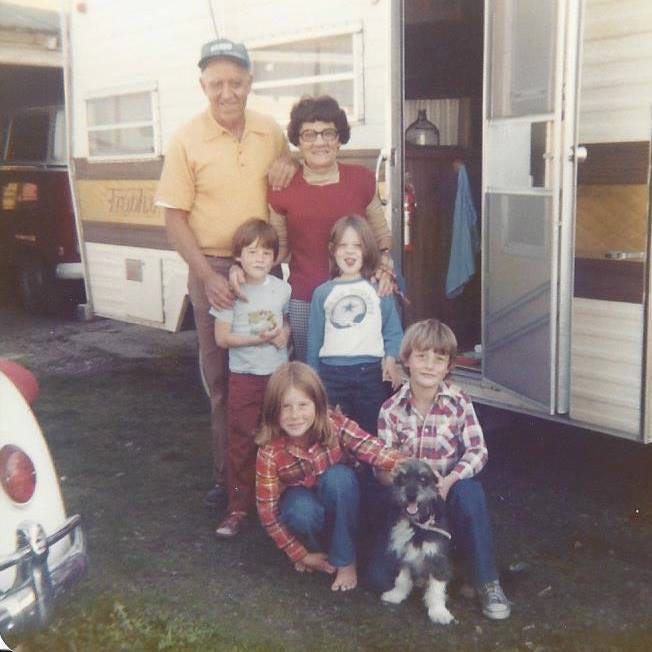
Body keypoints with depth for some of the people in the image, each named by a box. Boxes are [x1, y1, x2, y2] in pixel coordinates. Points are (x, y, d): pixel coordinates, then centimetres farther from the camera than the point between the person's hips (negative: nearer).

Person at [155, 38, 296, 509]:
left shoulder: (270, 130, 2)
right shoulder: (187, 140, -8)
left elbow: (286, 163, 21)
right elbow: (175, 217, -8)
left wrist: (288, 164, -5)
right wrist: (208, 276, -17)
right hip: (212, 268, -3)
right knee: (221, 376, 8)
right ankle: (228, 474, 20)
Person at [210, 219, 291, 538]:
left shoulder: (282, 289, -1)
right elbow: (222, 337, -9)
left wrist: (285, 332, -8)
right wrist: (258, 338, -19)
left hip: (278, 374, 3)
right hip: (244, 377, -2)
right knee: (241, 443, 1)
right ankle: (238, 506, 11)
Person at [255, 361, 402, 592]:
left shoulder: (335, 425, -26)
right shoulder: (270, 453, -26)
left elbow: (373, 449, -39)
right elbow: (268, 511, -20)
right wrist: (302, 555, -17)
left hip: (339, 502, 1)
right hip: (301, 501, -1)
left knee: (338, 476, -33)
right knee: (303, 512, -36)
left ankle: (345, 560, -15)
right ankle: (316, 547, 0)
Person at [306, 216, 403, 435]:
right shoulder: (322, 293, 7)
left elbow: (393, 331, 2)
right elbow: (315, 339, 10)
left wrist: (391, 359, -14)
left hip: (370, 373, -1)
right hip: (331, 374, 1)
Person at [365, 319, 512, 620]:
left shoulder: (459, 402, -9)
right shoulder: (391, 410, -8)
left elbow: (478, 451, -14)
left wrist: (449, 480, -31)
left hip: (450, 487, -1)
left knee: (470, 491, -38)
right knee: (380, 577, -15)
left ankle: (487, 582, -21)